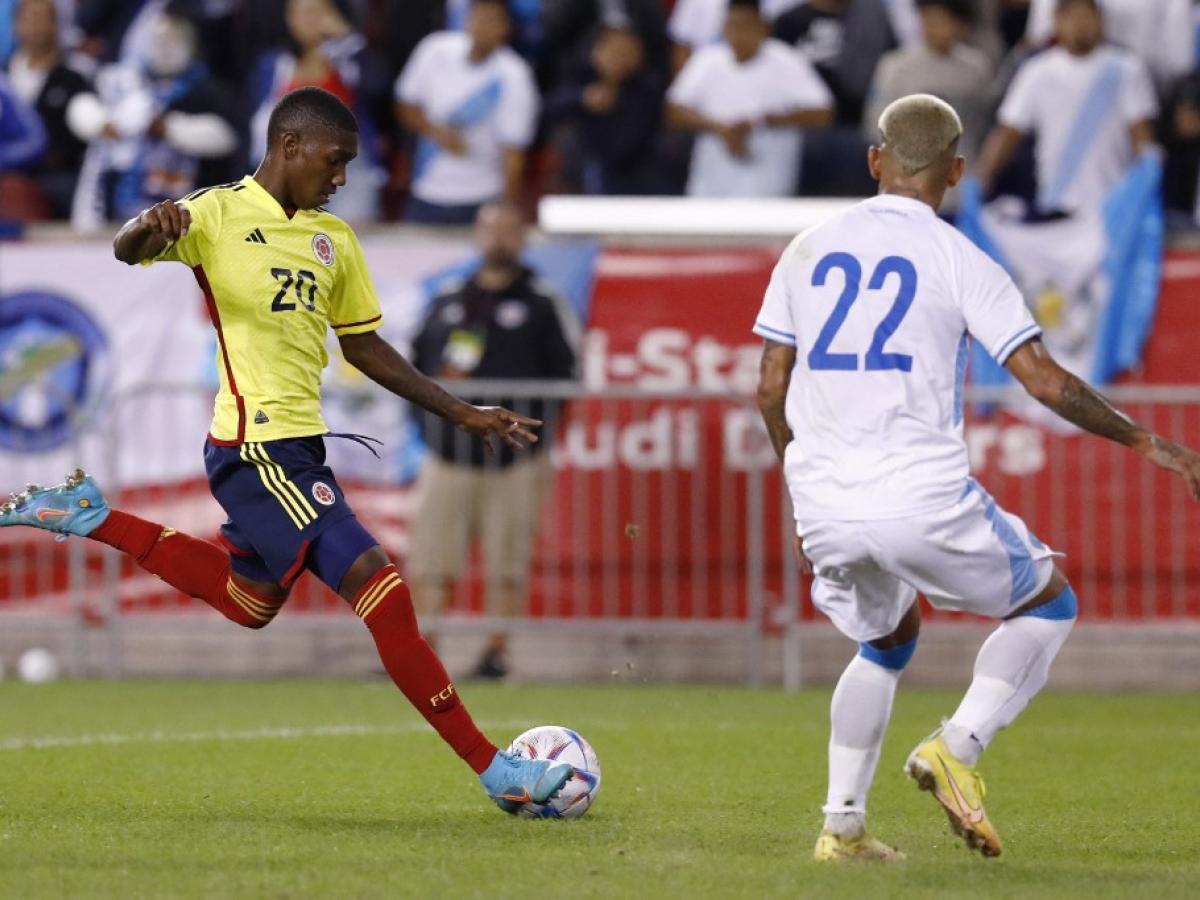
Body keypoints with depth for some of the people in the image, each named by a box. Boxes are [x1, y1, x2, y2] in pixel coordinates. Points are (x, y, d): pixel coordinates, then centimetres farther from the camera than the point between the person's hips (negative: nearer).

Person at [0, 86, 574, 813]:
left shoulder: (334, 239, 14)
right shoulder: (221, 214, -8)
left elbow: (363, 345, 22)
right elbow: (128, 252, -22)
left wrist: (462, 414, 20)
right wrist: (149, 228, -46)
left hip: (297, 446, 9)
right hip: (257, 446, -9)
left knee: (249, 602, 26)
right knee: (377, 583, -15)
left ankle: (94, 519, 34)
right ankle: (494, 769, -12)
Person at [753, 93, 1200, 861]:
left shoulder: (808, 250, 9)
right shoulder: (959, 261, -3)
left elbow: (771, 391, 12)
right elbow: (1046, 381, -7)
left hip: (824, 502, 5)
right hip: (924, 500, -5)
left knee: (888, 639, 29)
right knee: (1050, 606, 16)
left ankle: (843, 825, 20)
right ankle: (959, 747, -5)